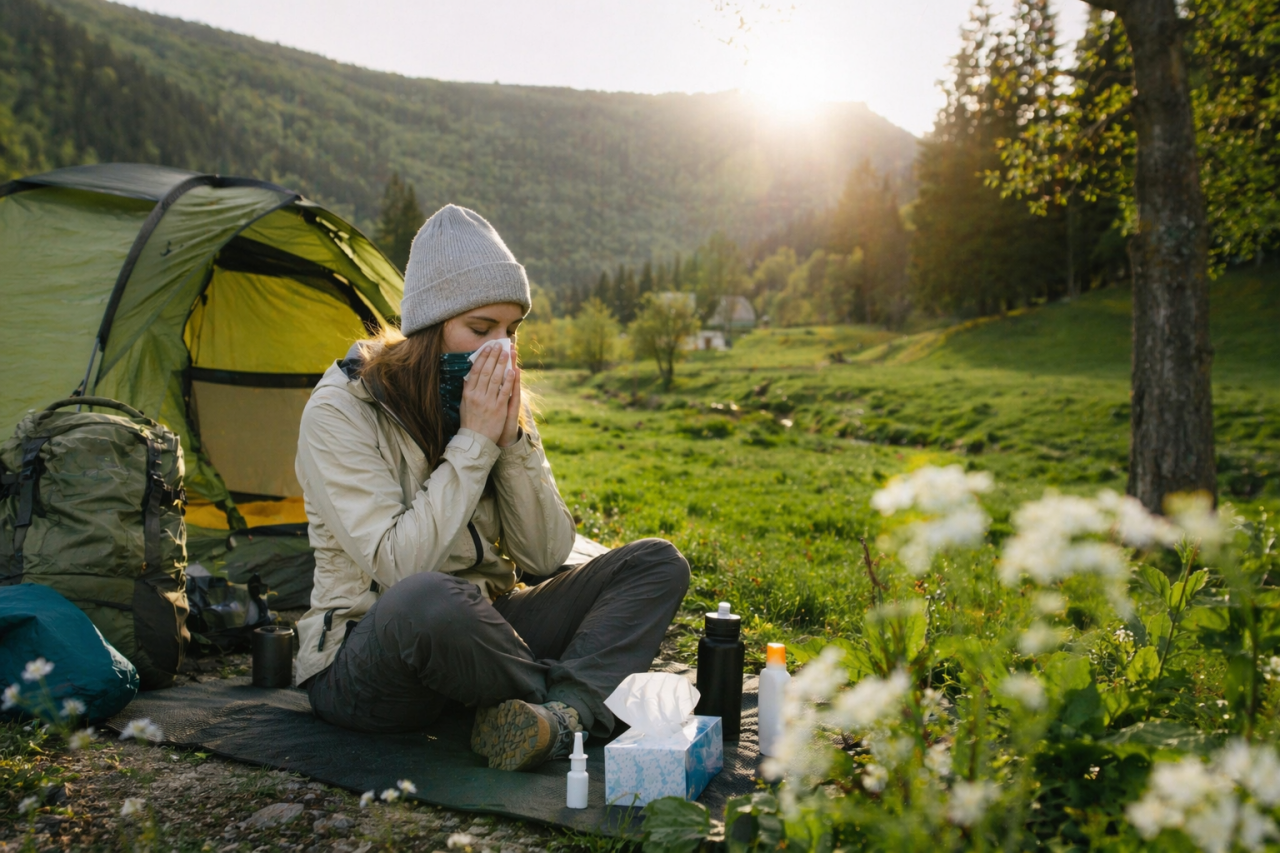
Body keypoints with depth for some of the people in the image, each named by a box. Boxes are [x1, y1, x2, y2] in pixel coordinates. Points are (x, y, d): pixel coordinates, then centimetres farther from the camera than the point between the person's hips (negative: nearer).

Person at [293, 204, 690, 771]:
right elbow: (398, 568, -24)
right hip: (360, 670, -6)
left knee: (656, 564, -7)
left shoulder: (497, 403, 4)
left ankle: (561, 715, -30)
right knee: (430, 600, -42)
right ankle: (581, 700, -15)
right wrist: (473, 443, -20)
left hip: (478, 637, 6)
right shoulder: (340, 411, -13)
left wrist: (513, 440, -12)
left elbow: (545, 559, -1)